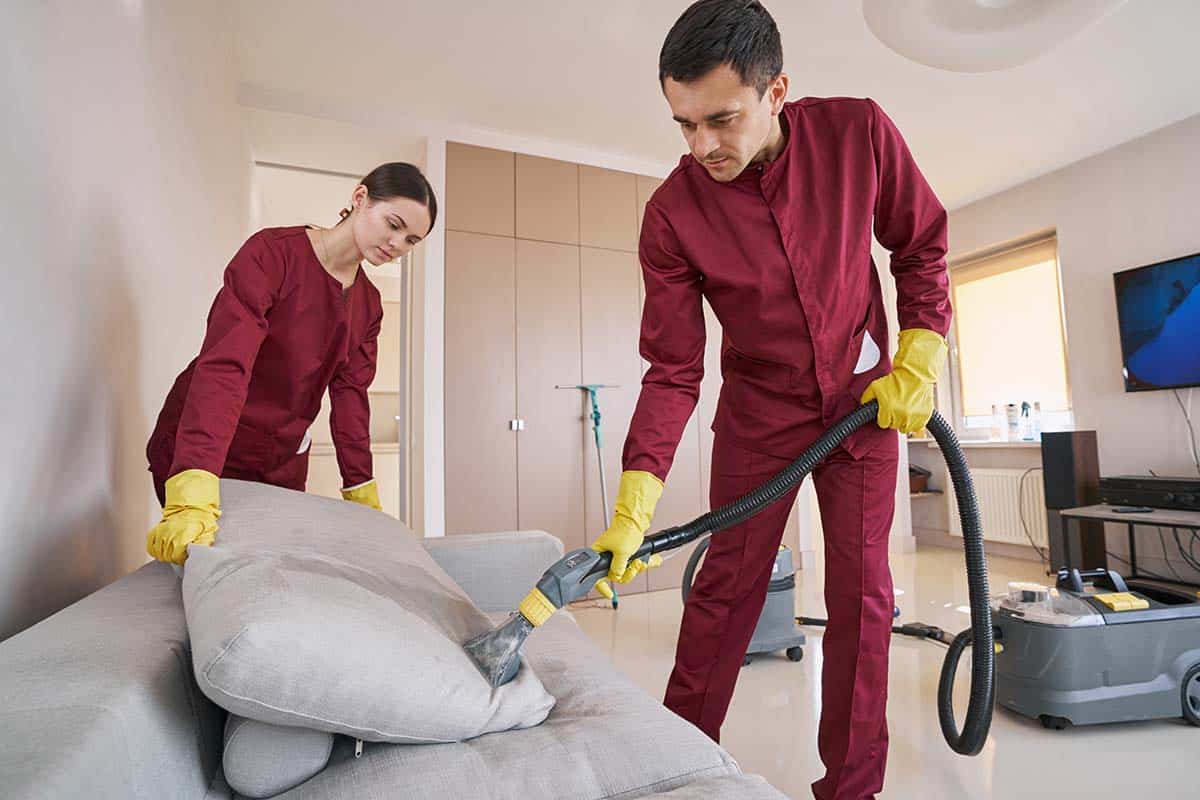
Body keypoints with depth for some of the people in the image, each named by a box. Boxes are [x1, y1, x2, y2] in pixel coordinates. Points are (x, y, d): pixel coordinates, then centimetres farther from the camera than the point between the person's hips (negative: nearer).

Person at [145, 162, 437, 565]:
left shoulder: (369, 304, 1)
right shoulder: (273, 252, -20)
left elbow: (349, 394, -2)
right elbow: (224, 366, -32)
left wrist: (362, 493, -9)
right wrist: (193, 498, -42)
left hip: (285, 462, 6)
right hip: (196, 452, -6)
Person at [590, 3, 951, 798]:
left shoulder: (859, 133, -15)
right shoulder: (672, 213, -19)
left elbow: (923, 246, 1)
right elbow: (672, 373, -18)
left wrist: (919, 361, -7)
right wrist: (634, 506, -26)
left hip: (866, 398, 2)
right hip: (758, 409, -1)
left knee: (862, 589, 2)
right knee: (726, 582, 2)